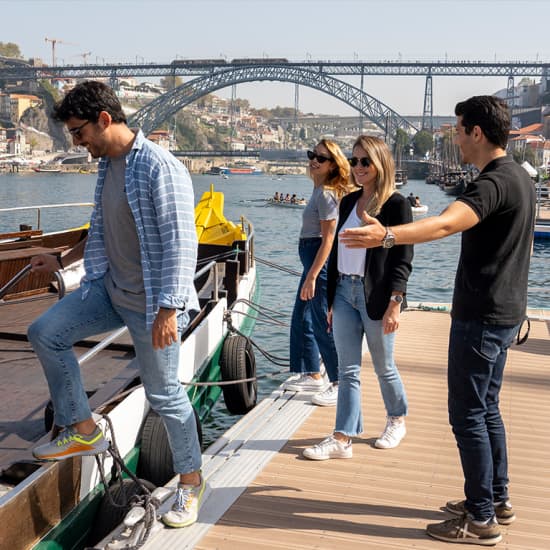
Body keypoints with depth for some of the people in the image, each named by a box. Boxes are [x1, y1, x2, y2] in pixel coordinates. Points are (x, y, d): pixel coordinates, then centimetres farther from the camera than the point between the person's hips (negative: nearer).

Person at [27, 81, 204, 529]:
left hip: (151, 303, -8)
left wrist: (168, 310, -27)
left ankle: (191, 482, 22)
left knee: (164, 394, 2)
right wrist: (61, 260, 26)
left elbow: (180, 244, -24)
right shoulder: (107, 166, 7)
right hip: (109, 289, 9)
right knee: (45, 334, 5)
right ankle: (84, 431, 16)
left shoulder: (160, 168, -21)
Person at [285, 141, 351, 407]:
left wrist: (312, 277, -23)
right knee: (301, 320, 17)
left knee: (322, 325, -5)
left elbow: (328, 238, -20)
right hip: (312, 258, 10)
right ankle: (313, 375, 29)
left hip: (320, 260, -10)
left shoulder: (327, 194, -15)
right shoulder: (319, 190, 14)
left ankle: (340, 384, 5)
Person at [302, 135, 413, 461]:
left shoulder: (396, 205, -8)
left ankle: (397, 421, 34)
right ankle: (343, 440, 7)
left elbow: (403, 260, -12)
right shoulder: (349, 202, 11)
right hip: (344, 292, 6)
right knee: (348, 370, 5)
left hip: (376, 296, -6)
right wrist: (332, 298, 13)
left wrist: (395, 304, -19)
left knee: (384, 367, 11)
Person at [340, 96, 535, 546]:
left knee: (468, 415, -1)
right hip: (505, 314, 10)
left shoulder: (494, 183, -20)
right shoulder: (520, 179, 13)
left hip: (481, 318, -10)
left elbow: (445, 224, -40)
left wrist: (387, 235, -54)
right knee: (487, 409, 19)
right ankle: (498, 500, 31)